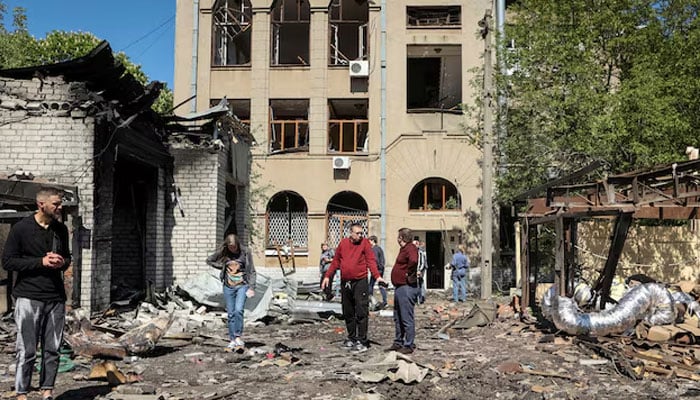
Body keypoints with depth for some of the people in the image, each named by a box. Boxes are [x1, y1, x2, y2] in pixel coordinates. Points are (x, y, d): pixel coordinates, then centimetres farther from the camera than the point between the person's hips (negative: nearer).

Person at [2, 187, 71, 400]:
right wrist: (41, 262, -15)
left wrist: (62, 262, -1)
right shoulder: (21, 228, -5)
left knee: (52, 350, 7)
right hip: (28, 297, -5)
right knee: (27, 351, -3)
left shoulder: (61, 229, 11)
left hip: (56, 297, 5)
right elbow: (7, 261, -6)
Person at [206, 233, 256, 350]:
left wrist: (251, 288, -8)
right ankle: (232, 340, 12)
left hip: (242, 285, -3)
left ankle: (238, 337, -11)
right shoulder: (224, 253, 2)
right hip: (228, 287, 3)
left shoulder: (245, 253, -4)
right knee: (231, 314, 5)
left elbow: (251, 271, -1)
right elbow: (209, 260, 12)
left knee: (238, 310, -21)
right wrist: (223, 266, 3)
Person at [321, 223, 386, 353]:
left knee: (361, 312, -6)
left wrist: (377, 276, -23)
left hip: (360, 282, -4)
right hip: (345, 283, 5)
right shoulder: (343, 243, 8)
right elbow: (336, 261, 14)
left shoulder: (365, 243, -2)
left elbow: (371, 261, -10)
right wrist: (327, 276, 9)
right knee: (348, 313, 12)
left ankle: (362, 341, 0)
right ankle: (351, 338, 25)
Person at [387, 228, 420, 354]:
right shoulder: (404, 249, 16)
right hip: (399, 287, 11)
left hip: (407, 288, -11)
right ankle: (398, 343, 29)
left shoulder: (410, 248, -16)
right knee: (398, 318, 18)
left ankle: (409, 345, 5)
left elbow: (413, 261, -37)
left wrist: (409, 274, -24)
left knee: (407, 318, -3)